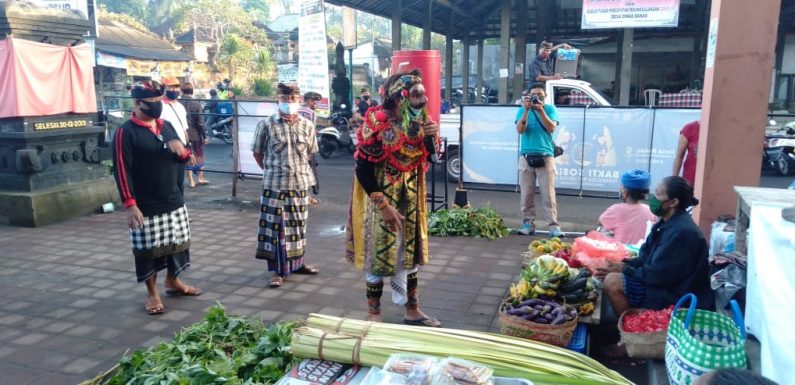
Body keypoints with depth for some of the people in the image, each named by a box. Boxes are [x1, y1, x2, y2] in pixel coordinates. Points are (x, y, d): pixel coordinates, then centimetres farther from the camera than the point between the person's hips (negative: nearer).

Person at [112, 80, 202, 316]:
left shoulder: (166, 126, 9)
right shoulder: (126, 132, -11)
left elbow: (184, 158, 16)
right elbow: (121, 171, -15)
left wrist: (182, 151, -9)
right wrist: (129, 204, -21)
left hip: (174, 201, 6)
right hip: (146, 206, -6)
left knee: (176, 244, 16)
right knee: (148, 250, 5)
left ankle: (173, 282, 36)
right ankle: (152, 293, 21)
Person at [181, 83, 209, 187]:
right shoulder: (196, 103, -9)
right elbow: (200, 122, -10)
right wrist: (204, 136, -4)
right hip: (196, 134, -2)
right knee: (199, 157, 14)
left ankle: (191, 181, 9)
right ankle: (201, 177, 17)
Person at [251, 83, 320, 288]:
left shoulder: (307, 126, 2)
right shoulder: (266, 124, -7)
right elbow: (257, 152, 3)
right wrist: (271, 170, 7)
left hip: (300, 183, 3)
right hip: (274, 185, -3)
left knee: (297, 226, 15)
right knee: (275, 228, 1)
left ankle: (297, 263, 31)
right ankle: (278, 271, 10)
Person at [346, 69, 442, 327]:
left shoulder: (419, 121, 0)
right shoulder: (377, 122, -19)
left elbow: (426, 159, 9)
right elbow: (363, 169, -19)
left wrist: (432, 137, -11)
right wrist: (384, 206, -20)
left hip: (410, 198, 6)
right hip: (381, 198, -6)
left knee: (410, 251, 14)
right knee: (379, 253, 3)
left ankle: (412, 311, 28)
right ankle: (373, 313, 21)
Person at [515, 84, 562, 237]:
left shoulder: (550, 108, 6)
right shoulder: (522, 110, 7)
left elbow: (551, 128, -8)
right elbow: (520, 130, -7)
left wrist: (540, 110, -15)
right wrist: (526, 110, -14)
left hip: (545, 156, -1)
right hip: (526, 157, 1)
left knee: (548, 194, -4)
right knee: (527, 193, 2)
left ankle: (553, 225, -3)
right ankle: (528, 223, 10)